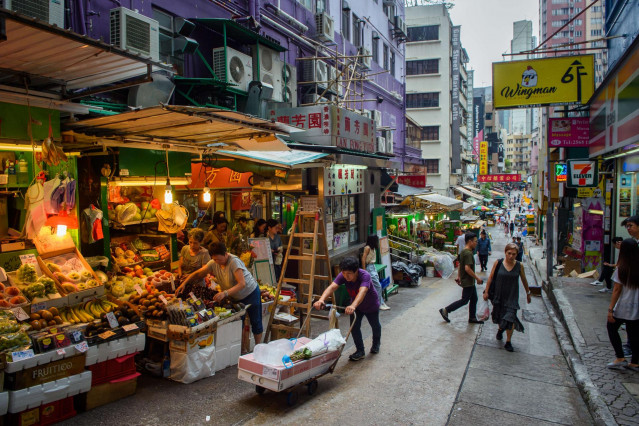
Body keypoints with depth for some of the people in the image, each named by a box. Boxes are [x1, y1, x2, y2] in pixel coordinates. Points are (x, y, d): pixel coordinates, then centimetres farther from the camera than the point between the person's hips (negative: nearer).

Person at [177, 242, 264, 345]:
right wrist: (184, 283, -18)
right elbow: (198, 274, -3)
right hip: (235, 297, 6)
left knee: (255, 322, 3)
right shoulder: (213, 263, -12)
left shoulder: (234, 261, -31)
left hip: (250, 293, -6)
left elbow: (242, 284, -40)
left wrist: (225, 293, -51)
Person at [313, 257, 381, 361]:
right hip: (355, 305, 3)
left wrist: (353, 306, -76)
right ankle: (360, 351, 13)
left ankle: (376, 343, 51)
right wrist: (321, 300, -63)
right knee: (354, 326, -9)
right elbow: (332, 287, -44)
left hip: (371, 305, -3)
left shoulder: (365, 276, -42)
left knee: (375, 325, 20)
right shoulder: (342, 276, -30)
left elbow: (362, 292, -58)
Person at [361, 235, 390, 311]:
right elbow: (363, 259, -18)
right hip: (369, 268, -9)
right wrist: (364, 271, -19)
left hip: (373, 267, 9)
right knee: (378, 286, -8)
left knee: (377, 286, 8)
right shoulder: (367, 248, -14)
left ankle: (381, 303, 12)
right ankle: (379, 304, 0)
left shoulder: (373, 248, 11)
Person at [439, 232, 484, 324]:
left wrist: (459, 277, 22)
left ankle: (472, 318, 25)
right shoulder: (468, 253, -21)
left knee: (474, 299, 16)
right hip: (468, 282, -10)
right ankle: (445, 311, 2)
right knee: (464, 300, -2)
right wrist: (477, 278, -20)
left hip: (469, 282, 10)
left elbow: (460, 266, 17)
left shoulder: (463, 252, 10)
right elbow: (467, 268, -28)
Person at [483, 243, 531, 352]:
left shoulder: (519, 265, -6)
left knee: (510, 319, -7)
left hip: (512, 297, -1)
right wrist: (486, 292, -4)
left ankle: (508, 342, 8)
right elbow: (491, 278, -3)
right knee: (499, 316, 17)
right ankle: (500, 329, 50)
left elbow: (524, 280, 8)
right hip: (498, 295, 1)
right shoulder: (498, 263, -9)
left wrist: (528, 293, 16)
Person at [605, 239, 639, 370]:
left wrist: (610, 309, -9)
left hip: (622, 309, -4)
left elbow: (617, 290, -13)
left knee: (612, 328, 16)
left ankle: (620, 358, 12)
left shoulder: (621, 268, -13)